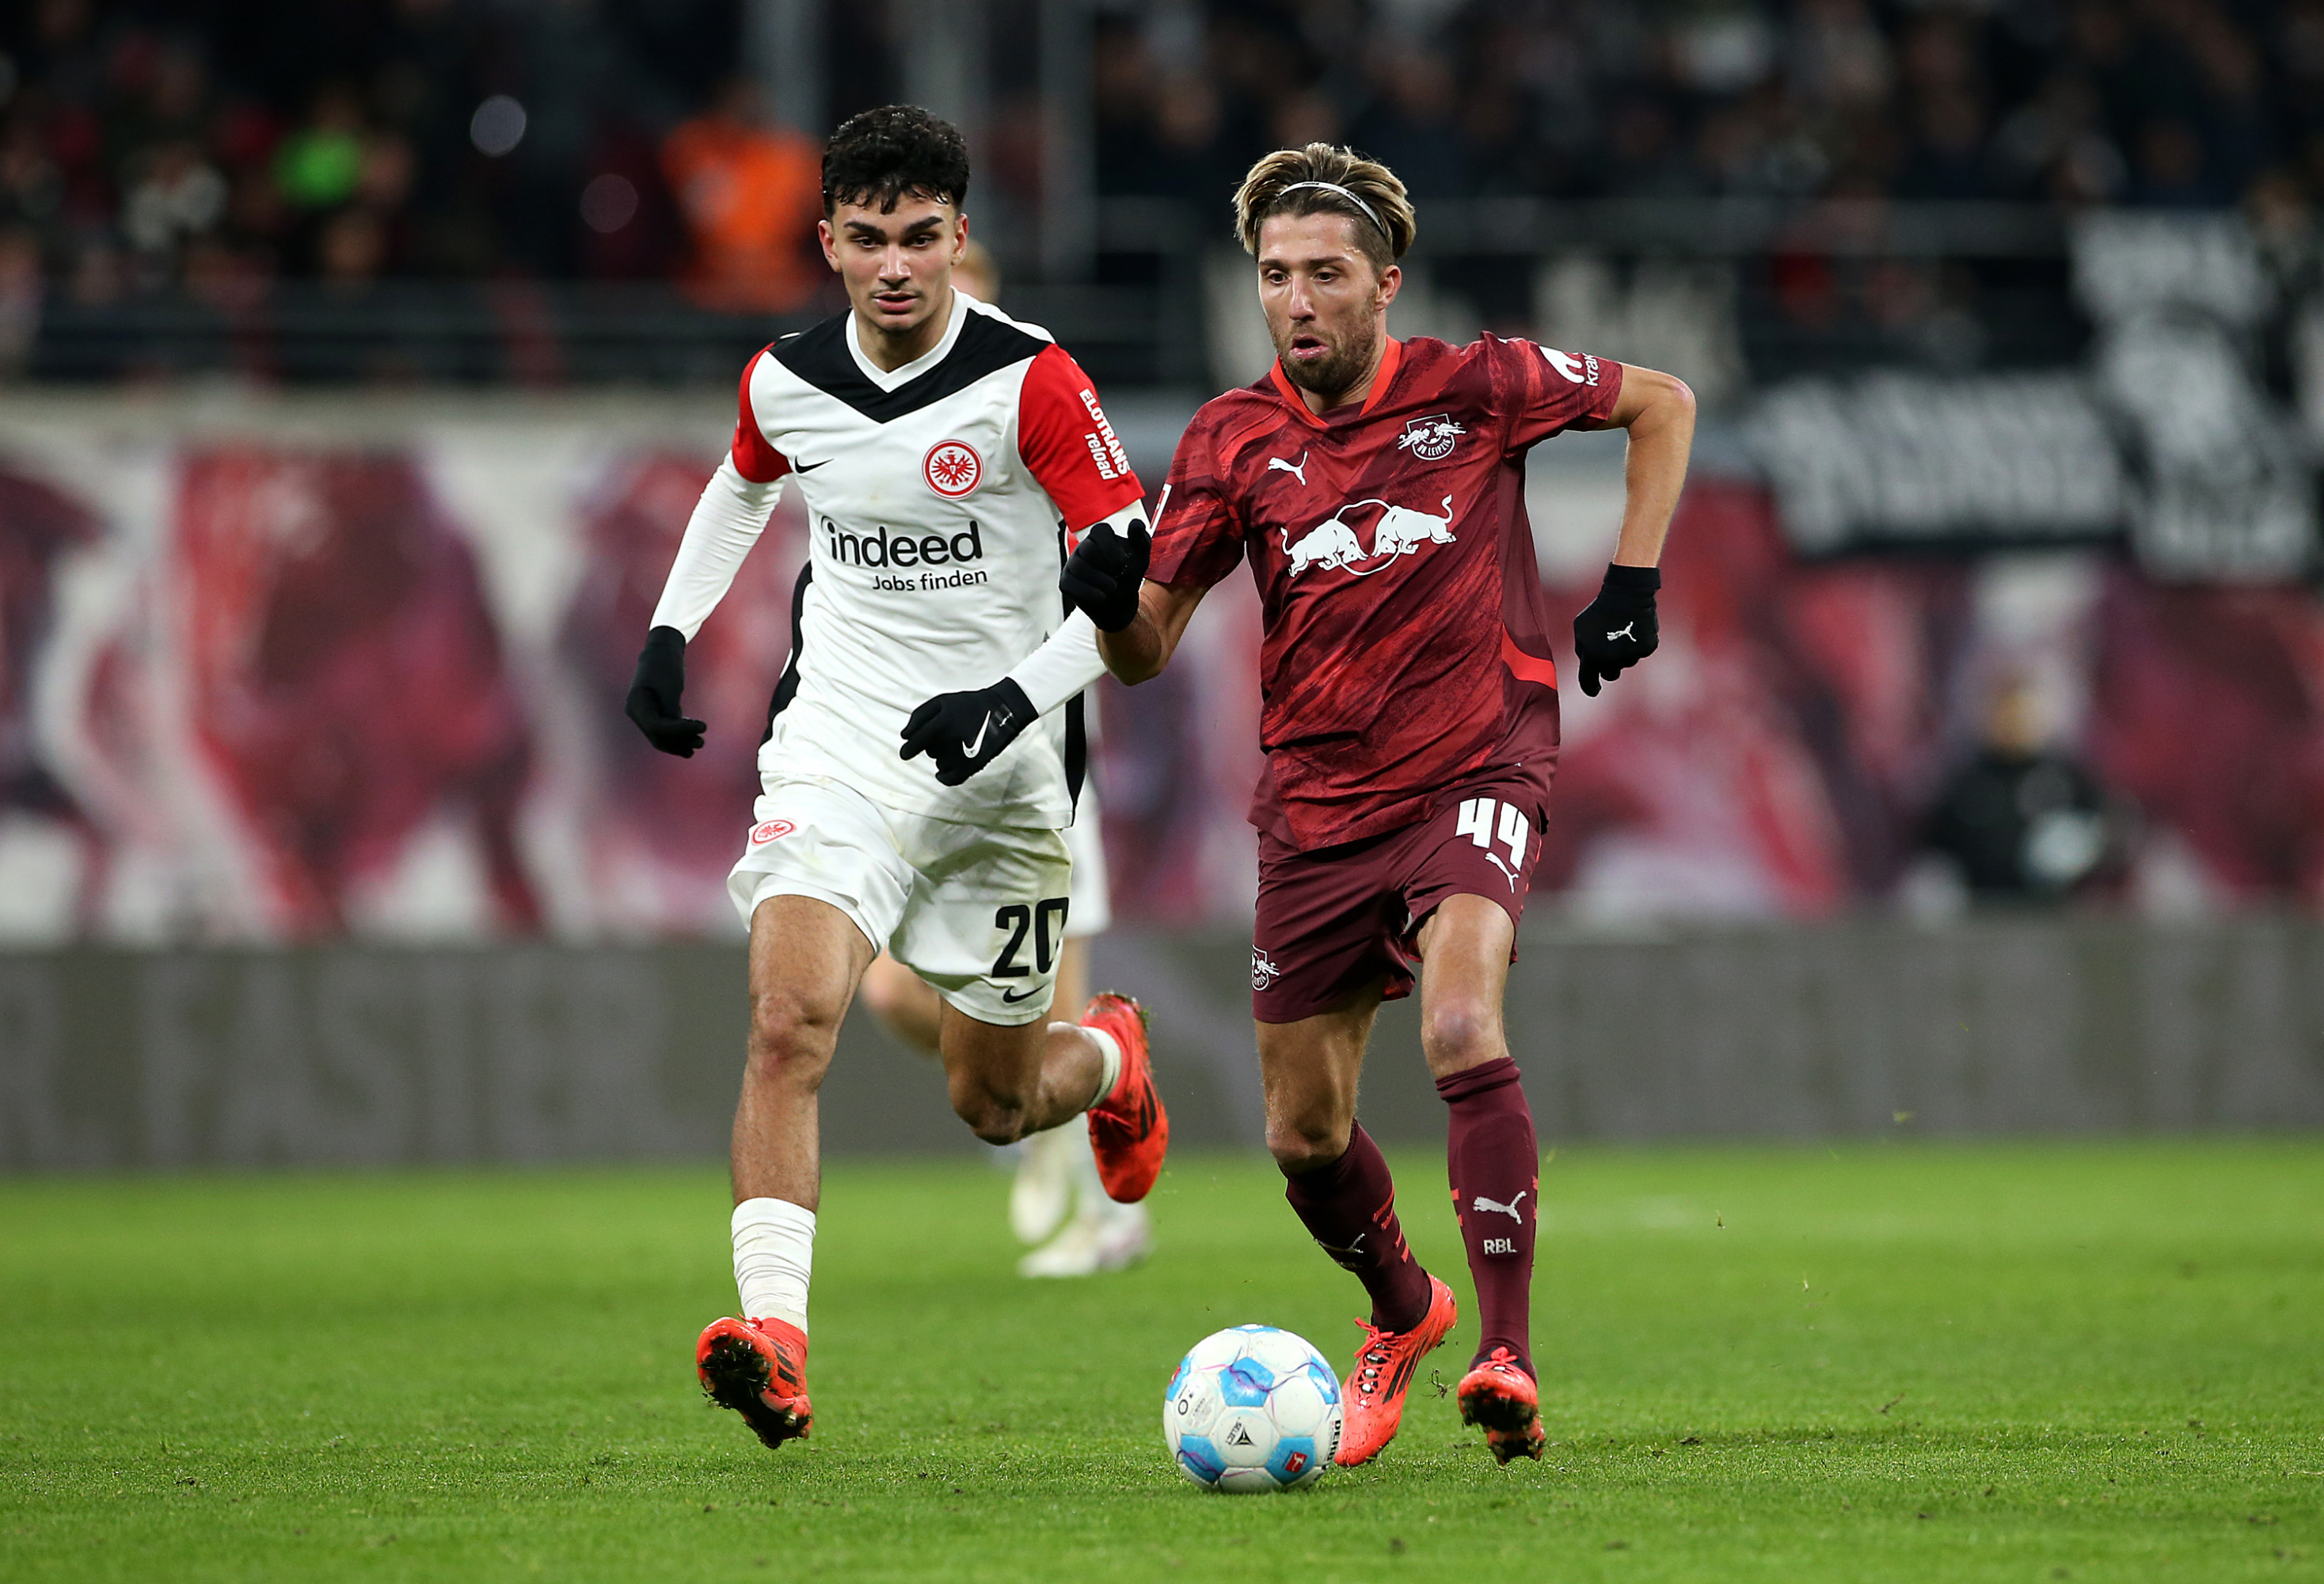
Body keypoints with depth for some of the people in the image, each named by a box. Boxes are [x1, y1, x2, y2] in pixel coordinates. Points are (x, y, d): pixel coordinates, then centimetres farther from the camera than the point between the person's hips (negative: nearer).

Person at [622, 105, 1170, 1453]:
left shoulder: (1031, 381, -13)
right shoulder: (788, 383, 1)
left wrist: (1016, 700, -26)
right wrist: (671, 632, 16)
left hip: (1004, 774, -2)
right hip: (841, 745, 2)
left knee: (993, 1107, 10)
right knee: (791, 1014, -24)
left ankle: (1111, 1059, 48)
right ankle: (776, 1343, -31)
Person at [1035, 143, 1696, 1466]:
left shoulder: (1478, 387, -6)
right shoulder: (1234, 441, 0)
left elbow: (1663, 404, 10)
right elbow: (1148, 651, 2)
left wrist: (1632, 582, 1)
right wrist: (1109, 599, -21)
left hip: (1476, 774, -4)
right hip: (1317, 803, 4)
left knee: (1462, 1027, -30)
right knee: (1306, 1136, 8)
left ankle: (1507, 1357, -29)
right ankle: (1404, 1312, 39)